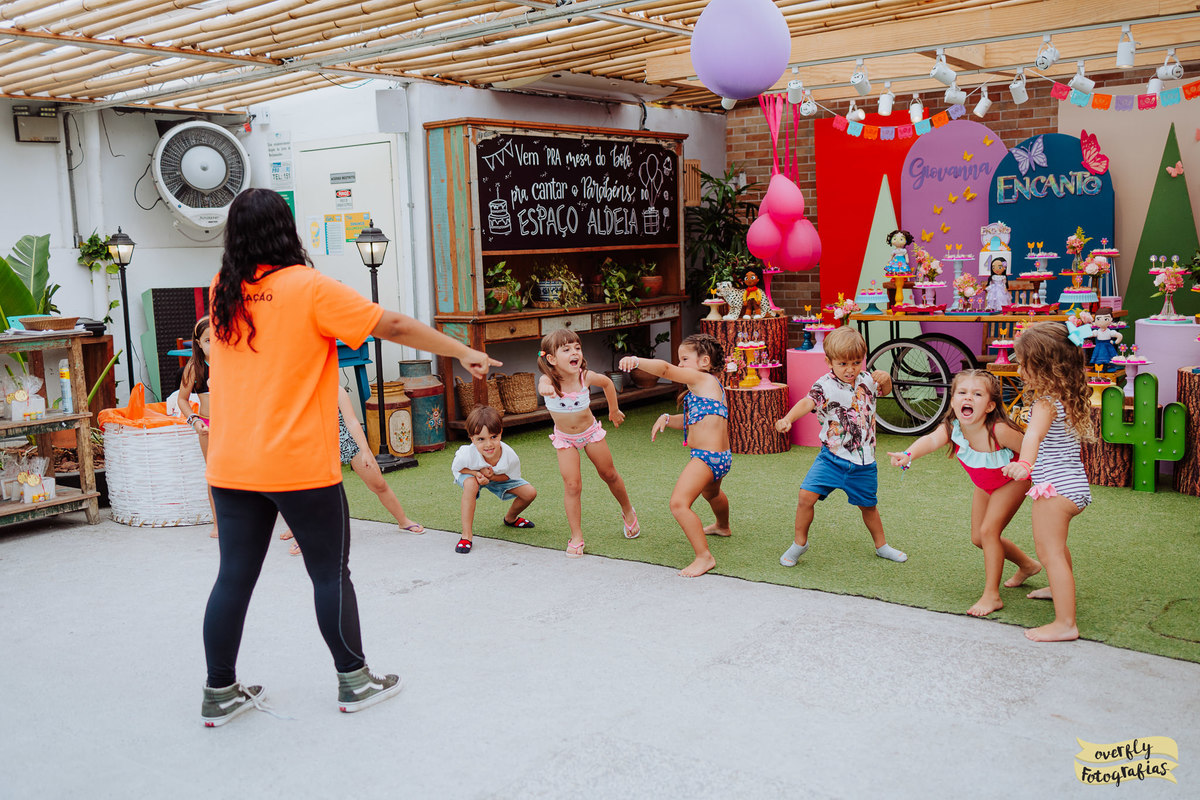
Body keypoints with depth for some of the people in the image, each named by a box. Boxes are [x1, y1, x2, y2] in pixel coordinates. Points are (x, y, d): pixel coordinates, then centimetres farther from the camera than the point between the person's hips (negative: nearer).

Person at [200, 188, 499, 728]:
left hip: (231, 466, 5)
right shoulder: (309, 288, -11)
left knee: (234, 578, 12)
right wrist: (463, 352, -1)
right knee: (330, 573, 8)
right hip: (300, 465, -5)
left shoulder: (222, 291, 4)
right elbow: (393, 327, -9)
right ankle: (354, 680, 21)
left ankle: (219, 692, 21)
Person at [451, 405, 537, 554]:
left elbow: (511, 476, -16)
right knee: (471, 484, -39)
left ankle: (510, 518, 27)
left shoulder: (511, 456, -36)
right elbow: (456, 469, -20)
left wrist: (491, 476, -35)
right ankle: (466, 534, -27)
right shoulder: (467, 455, -42)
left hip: (499, 477, 3)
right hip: (470, 473, -3)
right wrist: (477, 474, -38)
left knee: (530, 493, -8)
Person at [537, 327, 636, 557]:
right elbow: (543, 387, -54)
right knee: (572, 486, -9)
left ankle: (628, 511, 42)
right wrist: (547, 389, -79)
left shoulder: (585, 377, -22)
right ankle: (576, 538, 2)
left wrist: (614, 411, 12)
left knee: (609, 475, 15)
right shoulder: (548, 380, -28)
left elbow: (607, 382, 1)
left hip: (590, 431, 2)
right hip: (564, 438, -1)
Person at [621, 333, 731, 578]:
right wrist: (667, 419, 1)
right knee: (711, 492, 40)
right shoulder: (711, 384, 16)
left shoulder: (701, 378, -13)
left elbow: (665, 369, -28)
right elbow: (690, 421, 18)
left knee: (678, 504, -20)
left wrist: (636, 361, -38)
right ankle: (722, 526, 69)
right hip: (720, 456, 11)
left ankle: (704, 556, -17)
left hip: (707, 456, -11)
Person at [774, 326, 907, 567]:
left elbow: (885, 390, 22)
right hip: (832, 457, -3)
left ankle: (881, 545, 42)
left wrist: (886, 379, -2)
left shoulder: (866, 380, 2)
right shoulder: (825, 386, -13)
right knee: (807, 495, -16)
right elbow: (807, 402, -30)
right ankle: (800, 542, 5)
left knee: (868, 505, 18)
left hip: (863, 461, 3)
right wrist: (787, 419, -50)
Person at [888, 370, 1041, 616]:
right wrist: (909, 455, -71)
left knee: (989, 530, -17)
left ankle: (991, 595, -2)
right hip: (984, 485, 6)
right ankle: (1026, 565, 42)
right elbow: (930, 440, -54)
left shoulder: (999, 430, -40)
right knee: (978, 538, 14)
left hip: (1013, 480, -6)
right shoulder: (951, 428, -31)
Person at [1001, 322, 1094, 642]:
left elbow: (1034, 435, -42)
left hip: (1055, 486, -10)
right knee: (1055, 544, 31)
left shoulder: (1047, 403, -21)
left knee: (1050, 551, -8)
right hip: (1073, 484, 10)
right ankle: (1061, 588, 53)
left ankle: (1065, 623, -9)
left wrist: (1024, 463, -58)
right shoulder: (1067, 398, 10)